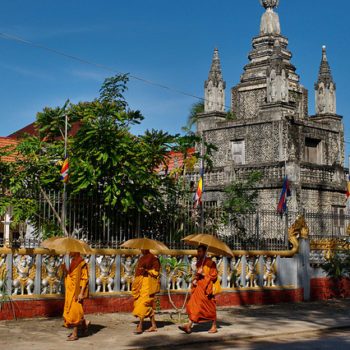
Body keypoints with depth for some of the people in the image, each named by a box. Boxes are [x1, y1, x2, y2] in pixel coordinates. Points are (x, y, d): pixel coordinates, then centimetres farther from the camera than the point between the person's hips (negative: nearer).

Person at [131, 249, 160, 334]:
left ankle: (140, 326, -16)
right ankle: (153, 325, 13)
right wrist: (135, 284, 18)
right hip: (140, 283, 8)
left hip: (148, 283, -8)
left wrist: (147, 270, -25)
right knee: (149, 305, 9)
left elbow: (156, 272, -9)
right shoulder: (141, 259, 18)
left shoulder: (153, 258, -5)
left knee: (143, 302, -14)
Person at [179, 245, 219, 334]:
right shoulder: (199, 262, 12)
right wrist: (194, 280, 4)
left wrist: (203, 274, -16)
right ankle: (189, 326, -10)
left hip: (207, 288, -7)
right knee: (194, 305, -4)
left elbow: (214, 276, -10)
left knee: (210, 307, 2)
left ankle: (214, 327, 15)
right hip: (199, 286, 7)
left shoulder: (210, 262, -9)